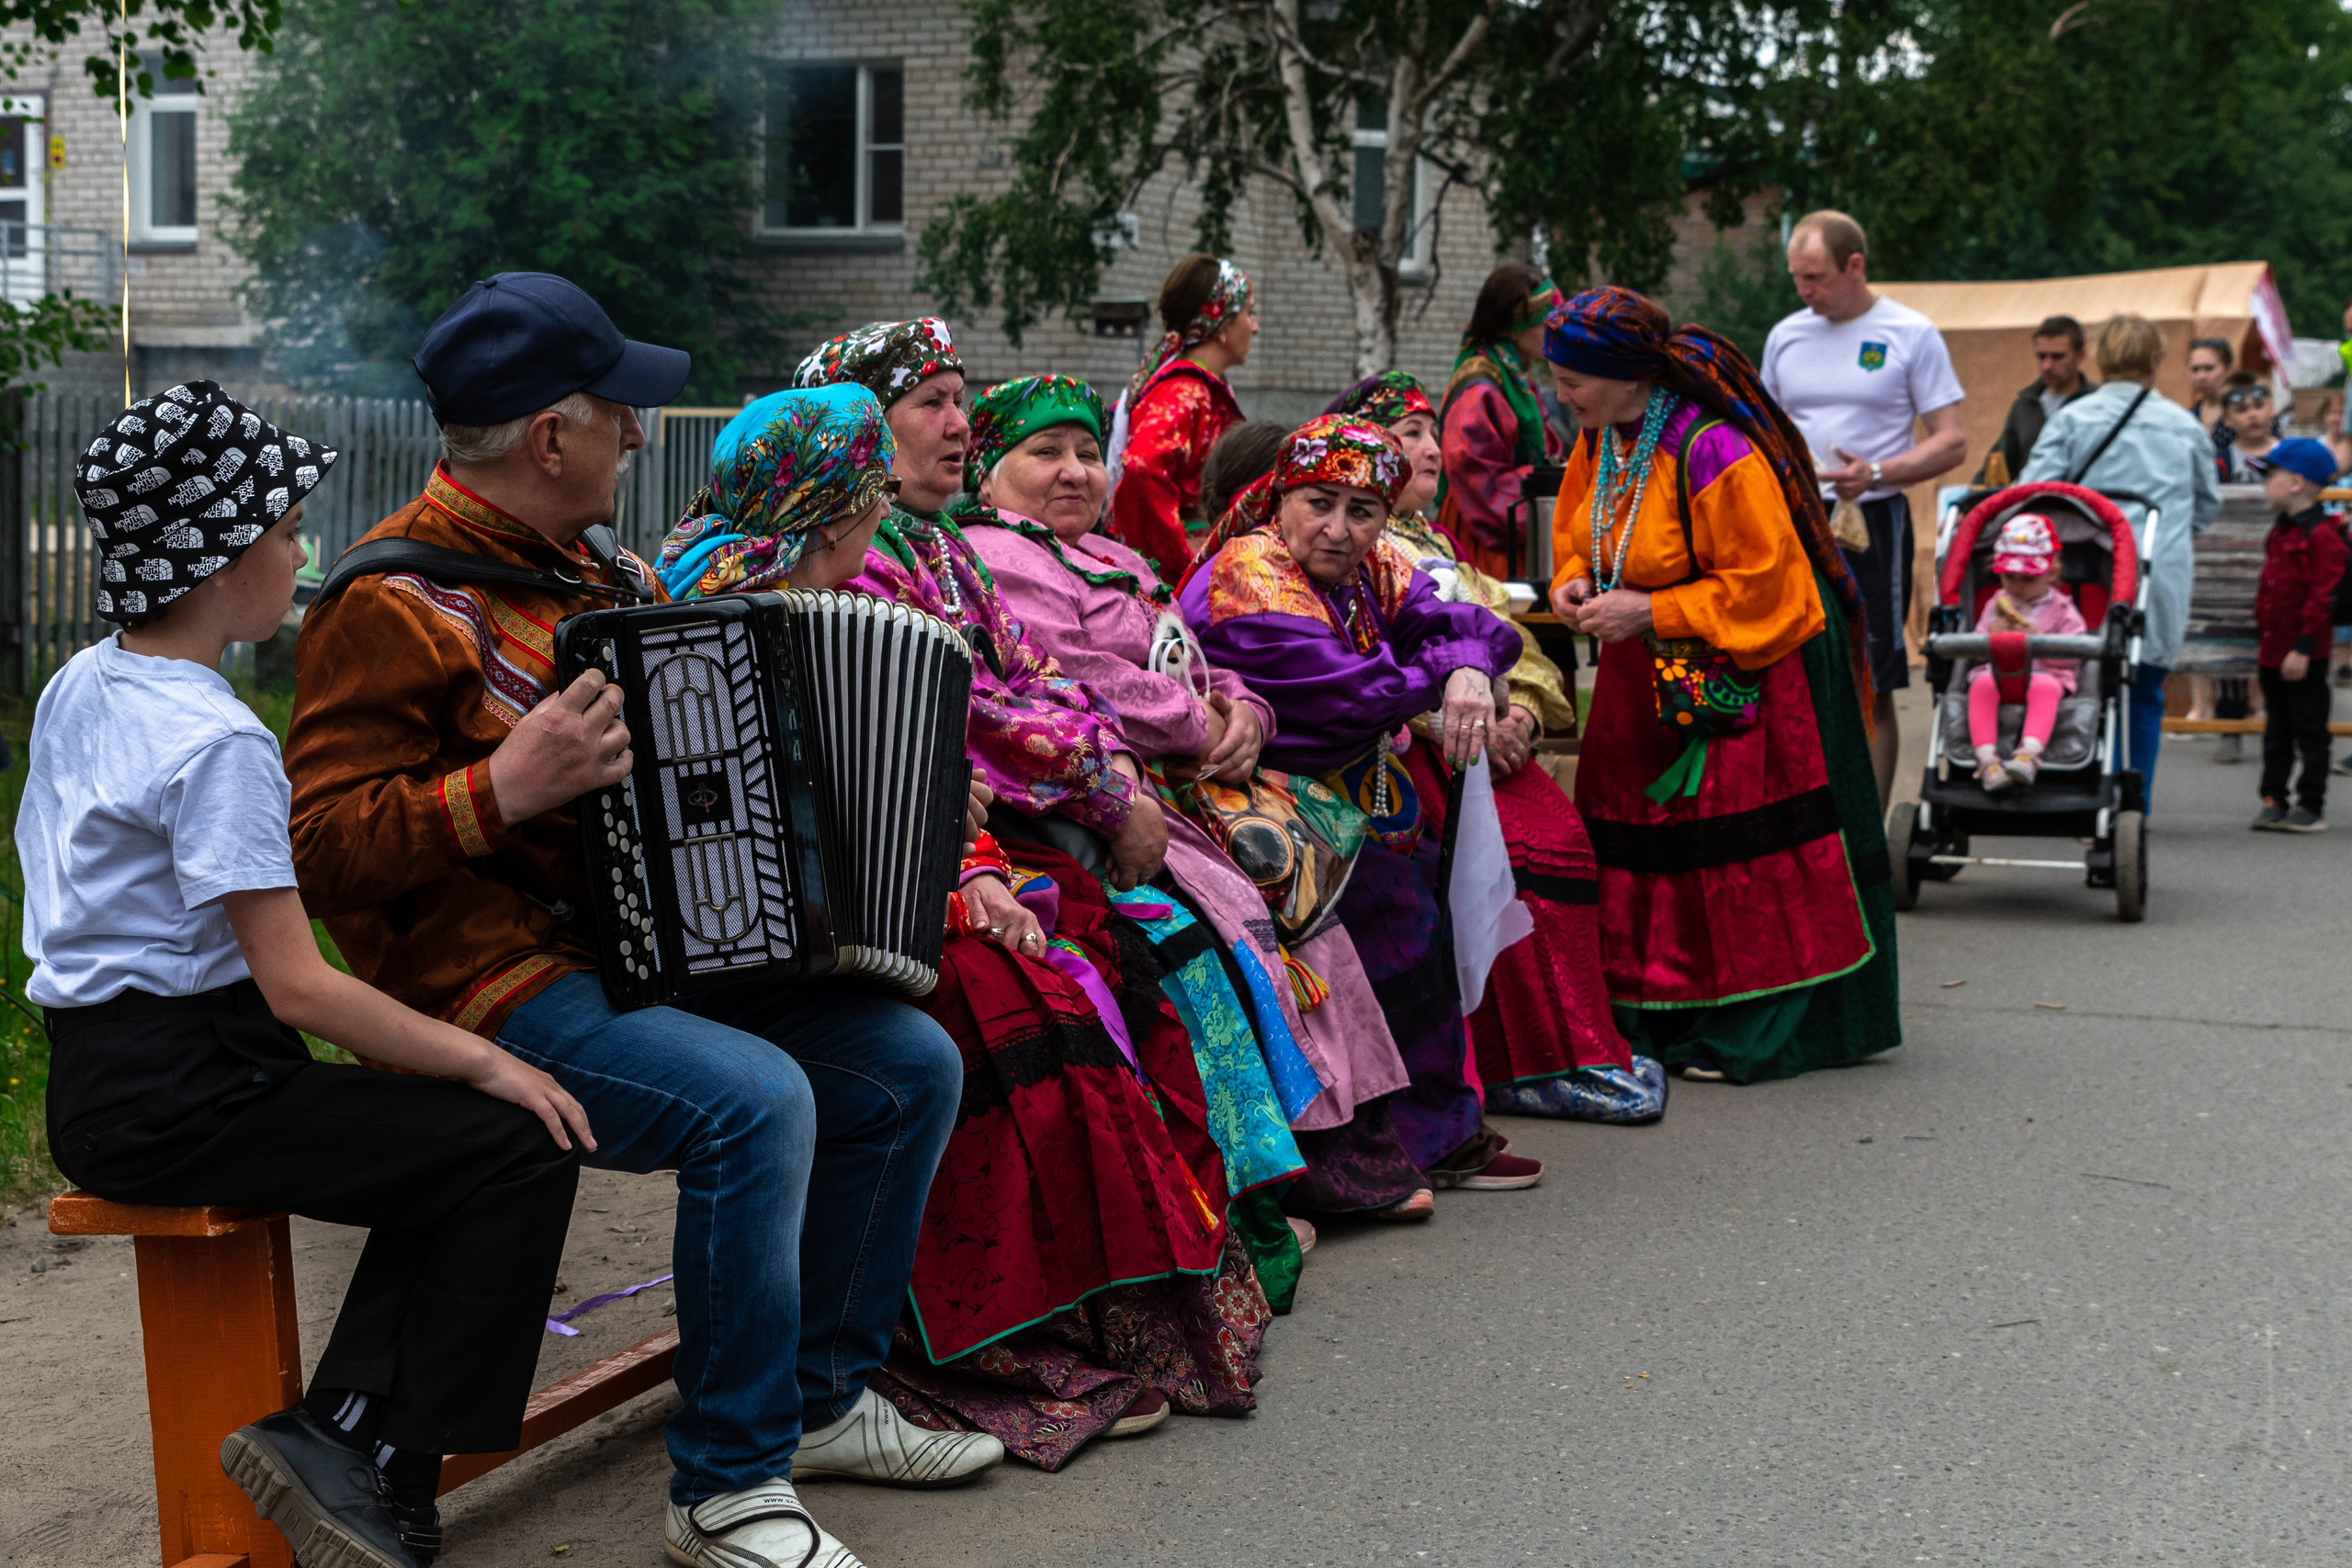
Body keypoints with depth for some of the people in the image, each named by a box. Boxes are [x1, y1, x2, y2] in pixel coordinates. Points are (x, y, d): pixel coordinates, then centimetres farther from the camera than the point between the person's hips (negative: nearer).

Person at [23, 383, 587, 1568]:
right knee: (520, 1147, -11)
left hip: (98, 1078, 10)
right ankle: (376, 1467, -4)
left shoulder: (78, 685, 10)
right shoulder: (216, 741, -19)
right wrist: (486, 1062, -15)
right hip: (174, 1101, -10)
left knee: (445, 1137, 13)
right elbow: (298, 987, -21)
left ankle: (335, 1429, 3)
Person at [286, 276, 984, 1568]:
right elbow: (320, 846, -18)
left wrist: (799, 595, 21)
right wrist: (503, 791, -28)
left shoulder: (586, 567, 15)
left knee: (913, 1062, 1)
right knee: (754, 1100, -31)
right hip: (502, 989, -9)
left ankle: (822, 1399, 16)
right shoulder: (391, 604, -13)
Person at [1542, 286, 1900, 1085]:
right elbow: (1578, 525, 19)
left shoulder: (1714, 454, -26)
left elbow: (1758, 584, -23)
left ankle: (1759, 1030, 5)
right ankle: (1656, 1015, 19)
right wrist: (1574, 580, -3)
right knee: (1633, 831, 8)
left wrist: (1647, 611, -22)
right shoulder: (1600, 437, 1)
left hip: (1751, 670, -8)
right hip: (1652, 670, 9)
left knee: (1743, 844, -5)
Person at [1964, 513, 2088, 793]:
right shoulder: (1996, 605, 21)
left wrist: (2038, 641, -14)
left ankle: (2029, 754, -57)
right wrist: (1991, 637, -5)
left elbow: (2071, 656, -1)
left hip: (2046, 673, -2)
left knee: (2045, 686, -40)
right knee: (1981, 685, -34)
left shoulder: (2062, 609, 11)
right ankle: (1987, 758, -44)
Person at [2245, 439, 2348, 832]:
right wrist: (2262, 635, 21)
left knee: (2310, 730, 0)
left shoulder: (2322, 535, -16)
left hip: (2305, 657, -9)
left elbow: (2323, 597, -20)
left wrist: (2303, 648, -22)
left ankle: (2311, 807, 5)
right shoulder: (2280, 533, 13)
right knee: (2277, 732, 13)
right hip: (2273, 652, 9)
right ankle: (2274, 800, 20)